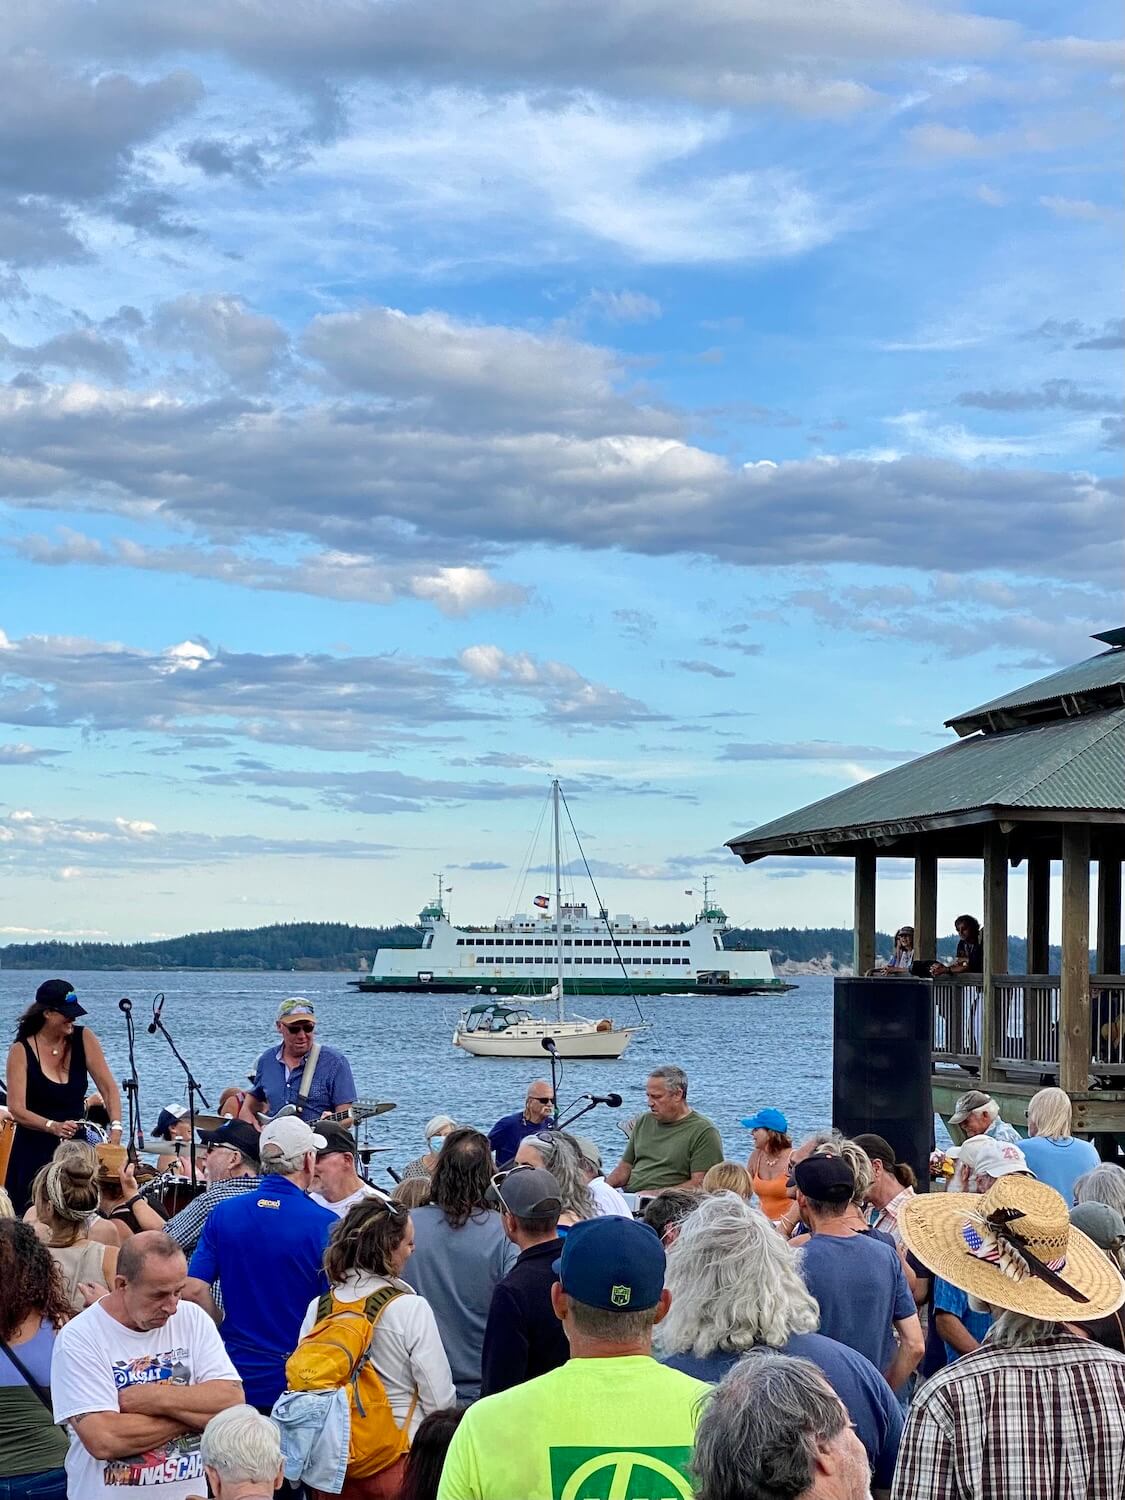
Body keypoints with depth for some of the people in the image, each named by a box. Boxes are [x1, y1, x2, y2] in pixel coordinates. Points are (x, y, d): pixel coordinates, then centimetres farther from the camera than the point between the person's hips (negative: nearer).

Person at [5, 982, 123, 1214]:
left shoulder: (83, 1039, -1)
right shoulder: (22, 1050, -8)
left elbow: (108, 1087, -4)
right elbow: (17, 1110, -14)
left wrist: (115, 1127, -19)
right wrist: (53, 1127, -29)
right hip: (35, 1151, -2)